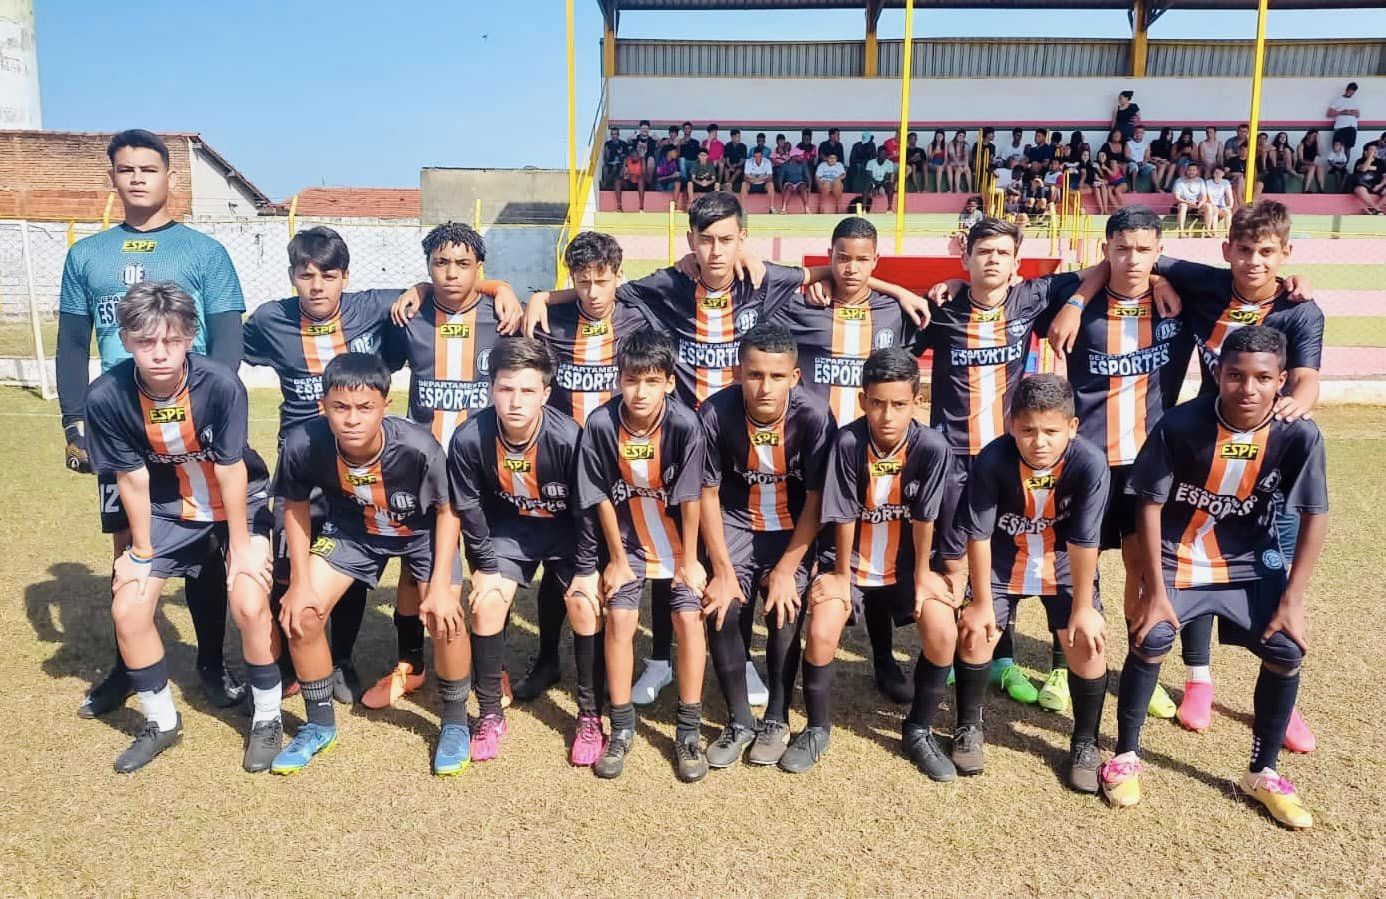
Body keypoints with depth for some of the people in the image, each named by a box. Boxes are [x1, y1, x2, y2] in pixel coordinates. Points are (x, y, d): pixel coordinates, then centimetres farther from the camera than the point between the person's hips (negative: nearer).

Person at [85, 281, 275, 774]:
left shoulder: (220, 384, -30)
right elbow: (132, 478, -12)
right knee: (127, 609, -4)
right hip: (168, 510, 3)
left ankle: (267, 719, 5)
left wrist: (241, 545, -13)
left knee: (249, 604, -18)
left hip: (240, 503, -3)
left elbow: (230, 470, -21)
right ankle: (161, 722, 20)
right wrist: (141, 552, -2)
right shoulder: (107, 397, -23)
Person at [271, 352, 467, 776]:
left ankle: (455, 723, 11)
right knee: (301, 612, -8)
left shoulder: (419, 447, -37)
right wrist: (300, 580, -8)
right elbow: (295, 505, -7)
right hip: (351, 528, 3)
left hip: (423, 529, -3)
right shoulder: (303, 444, -30)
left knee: (446, 620, -17)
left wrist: (440, 585, -19)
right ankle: (320, 725, 17)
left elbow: (447, 510, -18)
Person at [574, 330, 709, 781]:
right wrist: (617, 559, -5)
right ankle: (621, 728, 8)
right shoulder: (601, 424, -21)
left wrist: (689, 560, -10)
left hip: (678, 541, -1)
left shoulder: (684, 425, -26)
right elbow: (601, 498, -11)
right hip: (628, 541, 1)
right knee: (619, 618, -8)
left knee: (689, 618, -9)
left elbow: (689, 498, -18)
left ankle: (688, 732, 6)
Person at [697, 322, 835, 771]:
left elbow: (816, 499, -15)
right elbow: (707, 494, -12)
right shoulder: (715, 413, -23)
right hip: (736, 522, 1)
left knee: (785, 611, -17)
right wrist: (723, 570, -14)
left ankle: (776, 720, 5)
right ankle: (739, 721, 4)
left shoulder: (814, 415, -24)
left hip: (794, 527, -1)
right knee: (721, 609, -15)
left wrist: (786, 570, -17)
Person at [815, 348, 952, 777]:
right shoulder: (848, 441, -22)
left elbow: (924, 519, -11)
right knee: (821, 634, -22)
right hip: (852, 564, -1)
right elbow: (843, 517, -15)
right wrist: (842, 576, -7)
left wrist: (922, 577, -4)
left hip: (906, 567, 1)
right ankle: (817, 728, 6)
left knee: (944, 634, -20)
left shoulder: (932, 447, -19)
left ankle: (918, 731, 7)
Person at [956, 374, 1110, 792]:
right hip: (1002, 558, 0)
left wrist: (1083, 608, -14)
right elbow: (978, 534, -20)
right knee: (975, 632, -8)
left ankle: (1084, 743, 13)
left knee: (1086, 642, -9)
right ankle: (968, 727, 15)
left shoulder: (1090, 463, -31)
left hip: (1065, 563, 0)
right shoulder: (992, 460, -30)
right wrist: (981, 602, -13)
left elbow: (1083, 542, -22)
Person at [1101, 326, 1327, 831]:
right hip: (1177, 559, -2)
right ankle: (1126, 755, 4)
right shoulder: (1180, 426, -22)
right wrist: (1155, 591, -15)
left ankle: (1263, 773, 14)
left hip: (1251, 564, 3)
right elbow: (1149, 504, -14)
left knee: (1287, 651, -9)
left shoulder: (1298, 436, -16)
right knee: (1151, 640, -19)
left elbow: (1315, 517, -7)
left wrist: (1292, 600, -10)